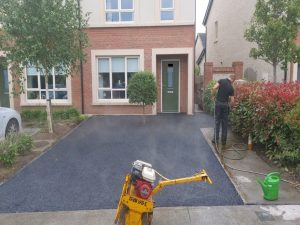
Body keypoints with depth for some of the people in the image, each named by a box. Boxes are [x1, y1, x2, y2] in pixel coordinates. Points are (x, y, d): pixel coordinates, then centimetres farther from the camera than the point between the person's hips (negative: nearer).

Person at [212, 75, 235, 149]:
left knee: (217, 122, 7)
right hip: (225, 104, 1)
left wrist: (214, 95, 2)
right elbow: (232, 100, -1)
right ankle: (223, 142, 12)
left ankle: (216, 139, 9)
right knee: (225, 123, 8)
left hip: (218, 103, -1)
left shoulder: (221, 81, -3)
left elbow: (214, 88, -16)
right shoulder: (231, 88, 1)